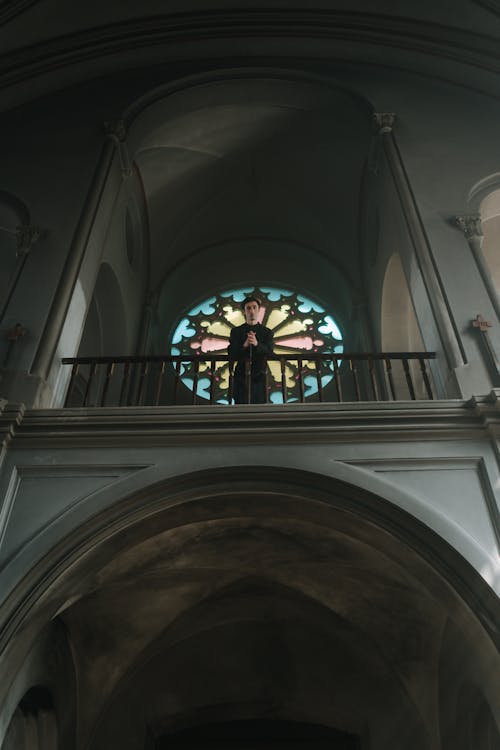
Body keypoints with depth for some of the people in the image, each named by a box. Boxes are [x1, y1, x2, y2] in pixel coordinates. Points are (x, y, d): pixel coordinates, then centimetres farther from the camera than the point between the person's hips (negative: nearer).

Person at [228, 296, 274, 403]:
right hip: (241, 377, 0)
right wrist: (244, 345, -20)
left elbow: (269, 352, -4)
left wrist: (257, 344, -24)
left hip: (260, 377, 0)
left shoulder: (267, 332, 12)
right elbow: (231, 356, 0)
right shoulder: (236, 331, 11)